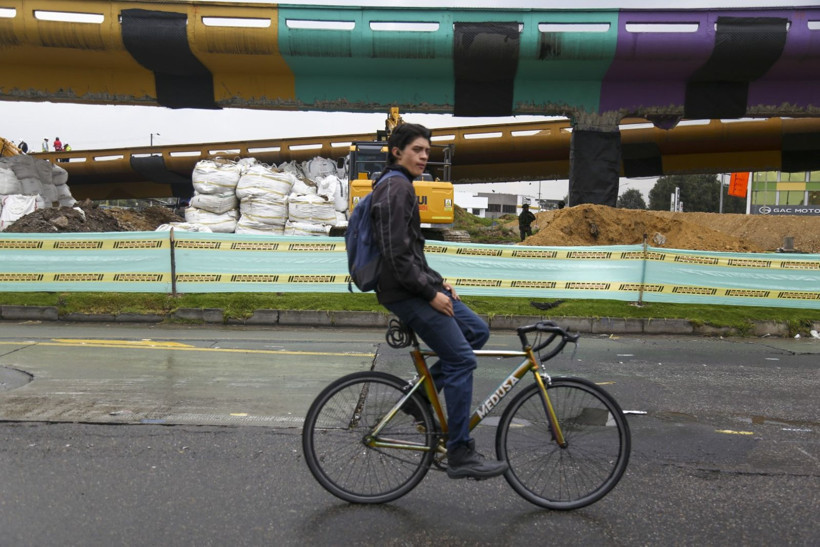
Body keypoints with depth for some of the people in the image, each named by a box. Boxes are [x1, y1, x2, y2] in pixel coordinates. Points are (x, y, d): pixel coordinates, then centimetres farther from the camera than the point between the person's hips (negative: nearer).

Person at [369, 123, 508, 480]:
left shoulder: (398, 186, 19)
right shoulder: (396, 188, -14)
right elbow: (396, 256, -23)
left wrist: (437, 282, 16)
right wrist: (431, 293, -17)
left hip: (415, 288, 10)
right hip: (404, 293, -10)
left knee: (477, 331, 14)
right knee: (461, 359, -10)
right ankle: (460, 455, -2)